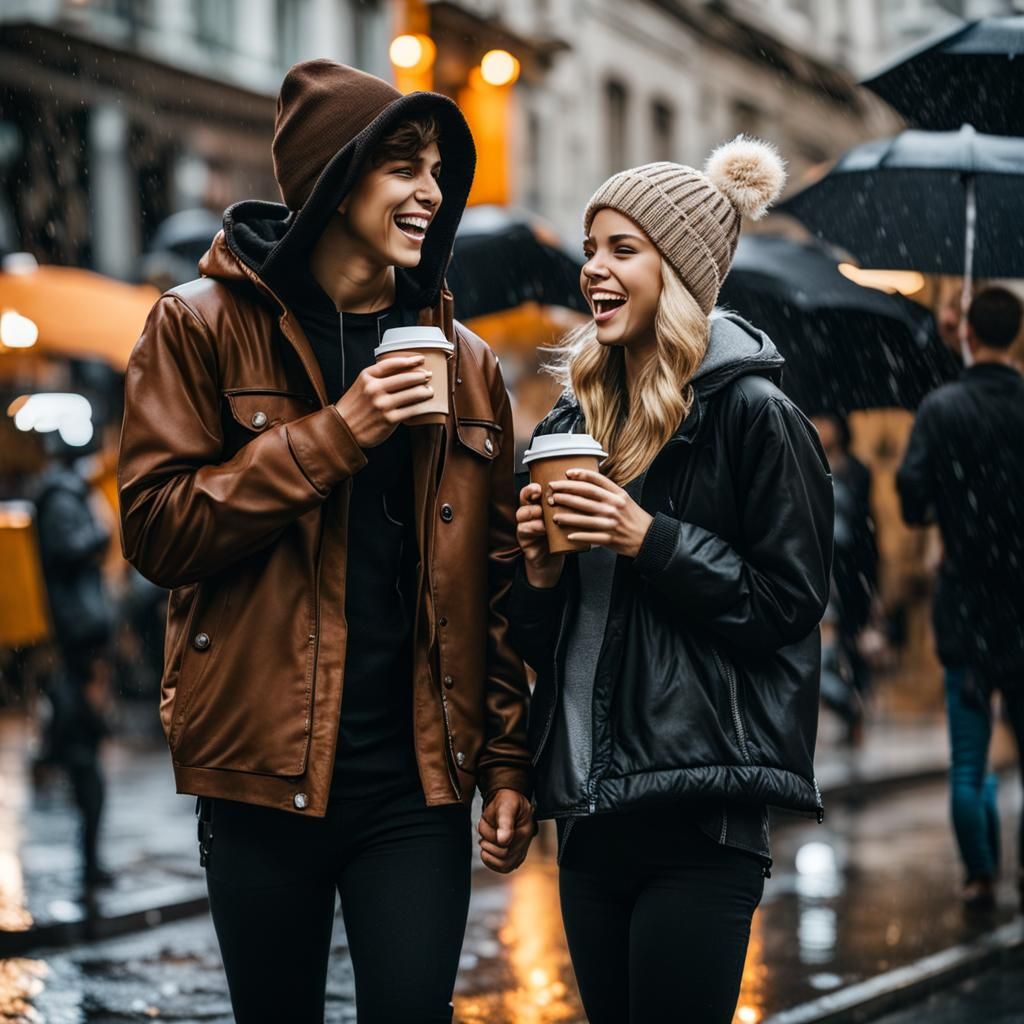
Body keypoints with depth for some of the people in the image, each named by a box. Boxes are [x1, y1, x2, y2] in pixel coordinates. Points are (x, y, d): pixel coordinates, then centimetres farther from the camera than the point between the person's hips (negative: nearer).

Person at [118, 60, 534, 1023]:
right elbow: (156, 528, -8)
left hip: (419, 774, 2)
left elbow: (495, 581, 10)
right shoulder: (205, 327, 0)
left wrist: (506, 764, 4)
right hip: (265, 768, -2)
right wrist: (332, 435, -15)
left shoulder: (464, 363, 10)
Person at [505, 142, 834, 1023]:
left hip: (699, 813, -7)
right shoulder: (577, 417, 13)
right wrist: (541, 572, -4)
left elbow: (790, 603, -10)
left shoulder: (752, 413, -7)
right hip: (591, 803, 7)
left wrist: (653, 540, -17)